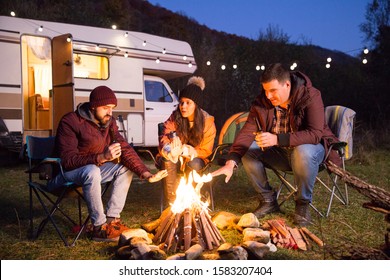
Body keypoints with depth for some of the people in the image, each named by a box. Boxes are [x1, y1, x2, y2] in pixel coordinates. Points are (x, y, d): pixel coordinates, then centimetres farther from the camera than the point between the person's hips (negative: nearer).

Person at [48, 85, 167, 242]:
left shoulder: (108, 122, 1)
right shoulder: (70, 122, -21)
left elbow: (124, 148, -6)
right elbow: (67, 161, -27)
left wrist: (145, 173, -21)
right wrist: (102, 157, -39)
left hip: (93, 168, 7)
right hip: (66, 172, -7)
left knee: (125, 168, -7)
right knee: (92, 171, -36)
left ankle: (112, 219, -7)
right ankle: (100, 228, -26)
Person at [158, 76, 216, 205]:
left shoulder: (207, 122, -11)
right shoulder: (174, 118, -10)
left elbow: (205, 151, -8)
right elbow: (164, 140, -19)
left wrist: (185, 150, -27)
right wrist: (170, 150, -45)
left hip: (195, 160, 0)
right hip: (173, 161, 0)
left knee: (194, 164, -34)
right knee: (167, 158, -33)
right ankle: (171, 203, -28)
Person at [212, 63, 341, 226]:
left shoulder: (310, 97, -22)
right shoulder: (262, 101, -9)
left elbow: (315, 133, -32)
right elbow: (247, 131, -16)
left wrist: (277, 139, -44)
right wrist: (231, 163, -31)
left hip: (310, 147, -4)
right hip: (279, 153, 5)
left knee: (303, 152, -39)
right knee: (247, 149, -17)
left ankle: (303, 203, -14)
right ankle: (268, 200, -2)